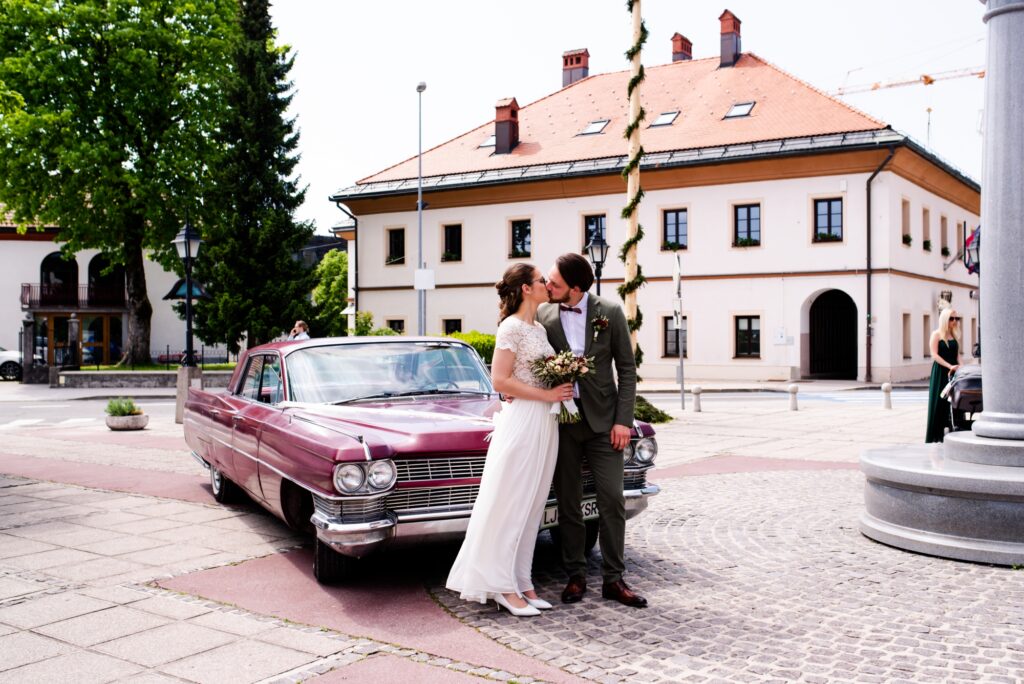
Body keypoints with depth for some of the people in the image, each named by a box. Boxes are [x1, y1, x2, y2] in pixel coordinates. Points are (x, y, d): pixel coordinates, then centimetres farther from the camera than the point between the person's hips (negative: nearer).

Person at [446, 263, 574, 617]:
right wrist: (548, 395, -15)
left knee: (532, 507, 10)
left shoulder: (539, 329, 15)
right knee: (508, 504, -3)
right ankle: (502, 586, 3)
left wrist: (562, 387, 4)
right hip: (521, 419, -9)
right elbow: (500, 380, -17)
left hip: (545, 422, 9)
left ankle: (521, 581, 16)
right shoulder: (511, 327, -10)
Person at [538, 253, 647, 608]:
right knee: (568, 503, 7)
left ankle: (613, 579, 10)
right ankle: (575, 576, 19)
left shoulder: (610, 313, -4)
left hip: (602, 419, -1)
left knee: (612, 500, -1)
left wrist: (623, 419, -7)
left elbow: (626, 369, -1)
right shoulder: (542, 316, -1)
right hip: (561, 421, 1)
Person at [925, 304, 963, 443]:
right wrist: (950, 366, -20)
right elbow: (935, 355, -11)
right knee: (939, 402, -4)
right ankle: (936, 435, 1)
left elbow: (957, 354, 15)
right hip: (940, 372, -5)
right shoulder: (937, 334, -3)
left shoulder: (955, 335, 15)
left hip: (953, 373, 5)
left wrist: (959, 366, -4)